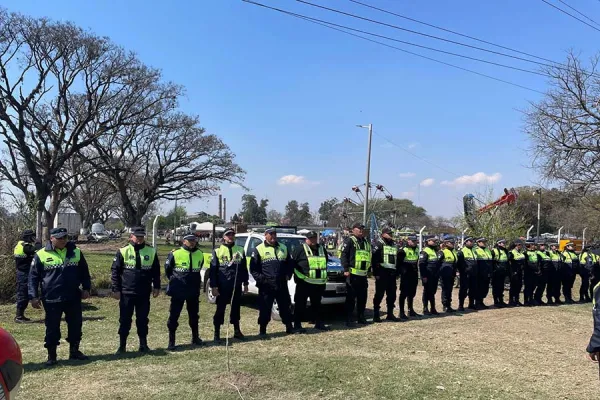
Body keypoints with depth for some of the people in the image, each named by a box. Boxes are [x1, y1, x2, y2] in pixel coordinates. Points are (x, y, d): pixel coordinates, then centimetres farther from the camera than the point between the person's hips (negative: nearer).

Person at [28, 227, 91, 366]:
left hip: (73, 298, 3)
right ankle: (51, 356, 19)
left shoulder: (76, 252, 3)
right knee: (52, 328, 5)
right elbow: (33, 277, -1)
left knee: (76, 325, 11)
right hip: (51, 299, -3)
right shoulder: (41, 255, -5)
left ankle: (74, 351, 27)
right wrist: (34, 296, -5)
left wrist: (86, 288, 6)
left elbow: (84, 272, 12)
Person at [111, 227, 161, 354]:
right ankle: (122, 346, 18)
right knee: (125, 320, 6)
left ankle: (143, 345, 20)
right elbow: (115, 271, -2)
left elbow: (156, 271, 10)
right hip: (126, 293, -2)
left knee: (143, 320, 10)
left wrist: (156, 286, 6)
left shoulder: (151, 252, 4)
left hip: (144, 294, 2)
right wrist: (116, 289, -5)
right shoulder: (123, 251, -3)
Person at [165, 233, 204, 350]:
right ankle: (171, 341, 10)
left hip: (194, 291, 4)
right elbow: (167, 269, 2)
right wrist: (174, 281, 8)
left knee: (194, 315, 15)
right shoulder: (175, 253, -12)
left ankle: (195, 337, 30)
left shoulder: (200, 254, 1)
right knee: (174, 315, -1)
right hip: (178, 292, -4)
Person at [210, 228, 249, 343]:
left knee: (236, 308, 13)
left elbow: (244, 268, 13)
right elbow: (213, 270, -4)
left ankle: (237, 331, 25)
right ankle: (217, 333, 13)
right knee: (220, 309, 3)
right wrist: (214, 286, -8)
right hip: (223, 286, -3)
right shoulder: (217, 251, -2)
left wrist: (245, 283, 10)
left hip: (237, 286, 3)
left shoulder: (240, 250, 8)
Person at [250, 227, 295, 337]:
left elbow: (289, 264, 19)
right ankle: (262, 331, 14)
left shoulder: (283, 248, 13)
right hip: (266, 286, -4)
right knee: (265, 309, 2)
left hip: (282, 285, 4)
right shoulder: (259, 249, -1)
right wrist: (260, 279, -13)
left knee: (285, 307, 12)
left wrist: (288, 275, 5)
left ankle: (289, 328, 24)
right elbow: (253, 268, -4)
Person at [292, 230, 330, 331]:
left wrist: (325, 277, 20)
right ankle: (297, 325, 6)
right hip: (304, 282, -6)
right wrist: (298, 276, -8)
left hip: (319, 283, 6)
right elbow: (292, 263, -7)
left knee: (317, 304, 16)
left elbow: (326, 262, 26)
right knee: (300, 304, -1)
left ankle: (319, 323, 25)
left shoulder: (321, 249, 14)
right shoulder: (300, 249, -5)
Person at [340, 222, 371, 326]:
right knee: (351, 297, -3)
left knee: (362, 297, 11)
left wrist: (368, 269, 20)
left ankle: (361, 317, 21)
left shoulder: (366, 242, 19)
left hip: (363, 274, 7)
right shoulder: (349, 241, -4)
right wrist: (346, 269, -17)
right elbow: (343, 255, -11)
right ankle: (349, 319, 2)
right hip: (352, 274, -7)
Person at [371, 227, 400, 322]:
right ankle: (376, 315, 4)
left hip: (392, 273, 7)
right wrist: (376, 273, -15)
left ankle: (390, 314, 20)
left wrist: (397, 273, 17)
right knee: (379, 294, -3)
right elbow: (374, 259, -10)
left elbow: (397, 259, 24)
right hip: (382, 273, -7)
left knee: (392, 295, 10)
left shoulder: (394, 245, 19)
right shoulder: (378, 244, -3)